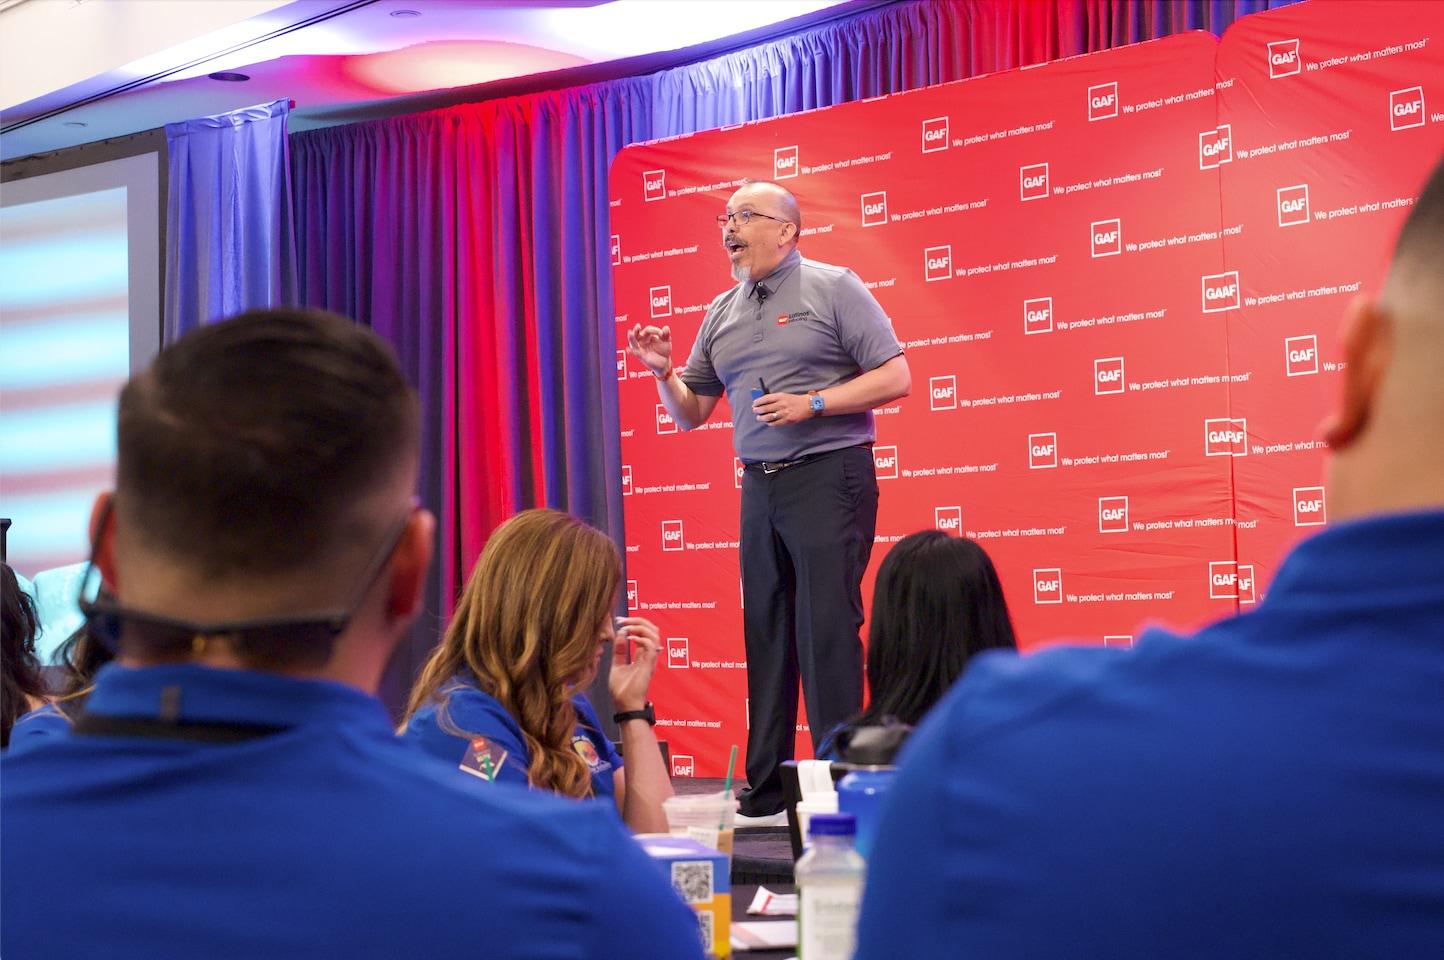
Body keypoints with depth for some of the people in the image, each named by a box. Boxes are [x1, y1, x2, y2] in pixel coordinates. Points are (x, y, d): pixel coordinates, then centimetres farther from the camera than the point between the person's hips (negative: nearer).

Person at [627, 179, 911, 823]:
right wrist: (664, 372, 0)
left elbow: (895, 378, -6)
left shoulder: (833, 288, -1)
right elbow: (691, 415, 19)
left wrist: (812, 403, -15)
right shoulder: (721, 315, 15)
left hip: (827, 475, -6)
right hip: (759, 484, 6)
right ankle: (766, 794, 13)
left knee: (827, 632, -10)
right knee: (765, 632, 7)